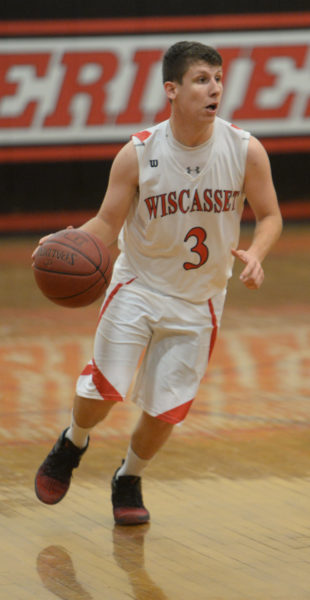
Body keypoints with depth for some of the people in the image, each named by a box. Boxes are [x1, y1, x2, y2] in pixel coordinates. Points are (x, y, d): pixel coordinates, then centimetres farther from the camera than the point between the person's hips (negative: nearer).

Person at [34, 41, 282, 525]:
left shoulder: (246, 151, -13)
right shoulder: (138, 154, -15)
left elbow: (270, 216, -2)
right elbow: (106, 225, -7)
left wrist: (254, 255, -22)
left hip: (198, 302, 1)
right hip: (138, 286, -1)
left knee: (165, 410, 1)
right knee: (102, 389, -10)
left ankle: (129, 481, 31)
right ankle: (72, 444, 26)